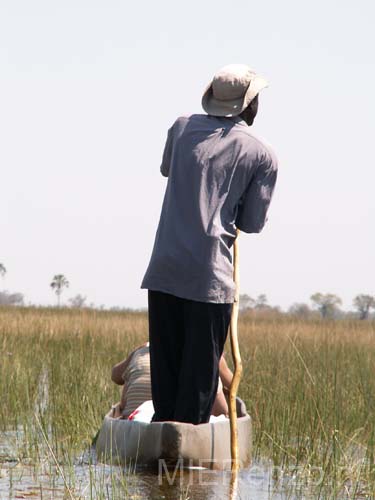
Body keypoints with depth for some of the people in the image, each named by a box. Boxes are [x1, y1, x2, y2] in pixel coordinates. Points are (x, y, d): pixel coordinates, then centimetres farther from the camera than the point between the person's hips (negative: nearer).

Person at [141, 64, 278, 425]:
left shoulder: (183, 128, 10)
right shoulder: (262, 155, 0)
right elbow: (253, 223, 3)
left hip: (164, 269, 4)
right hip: (210, 274, -4)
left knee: (164, 365, 11)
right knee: (201, 370, 2)